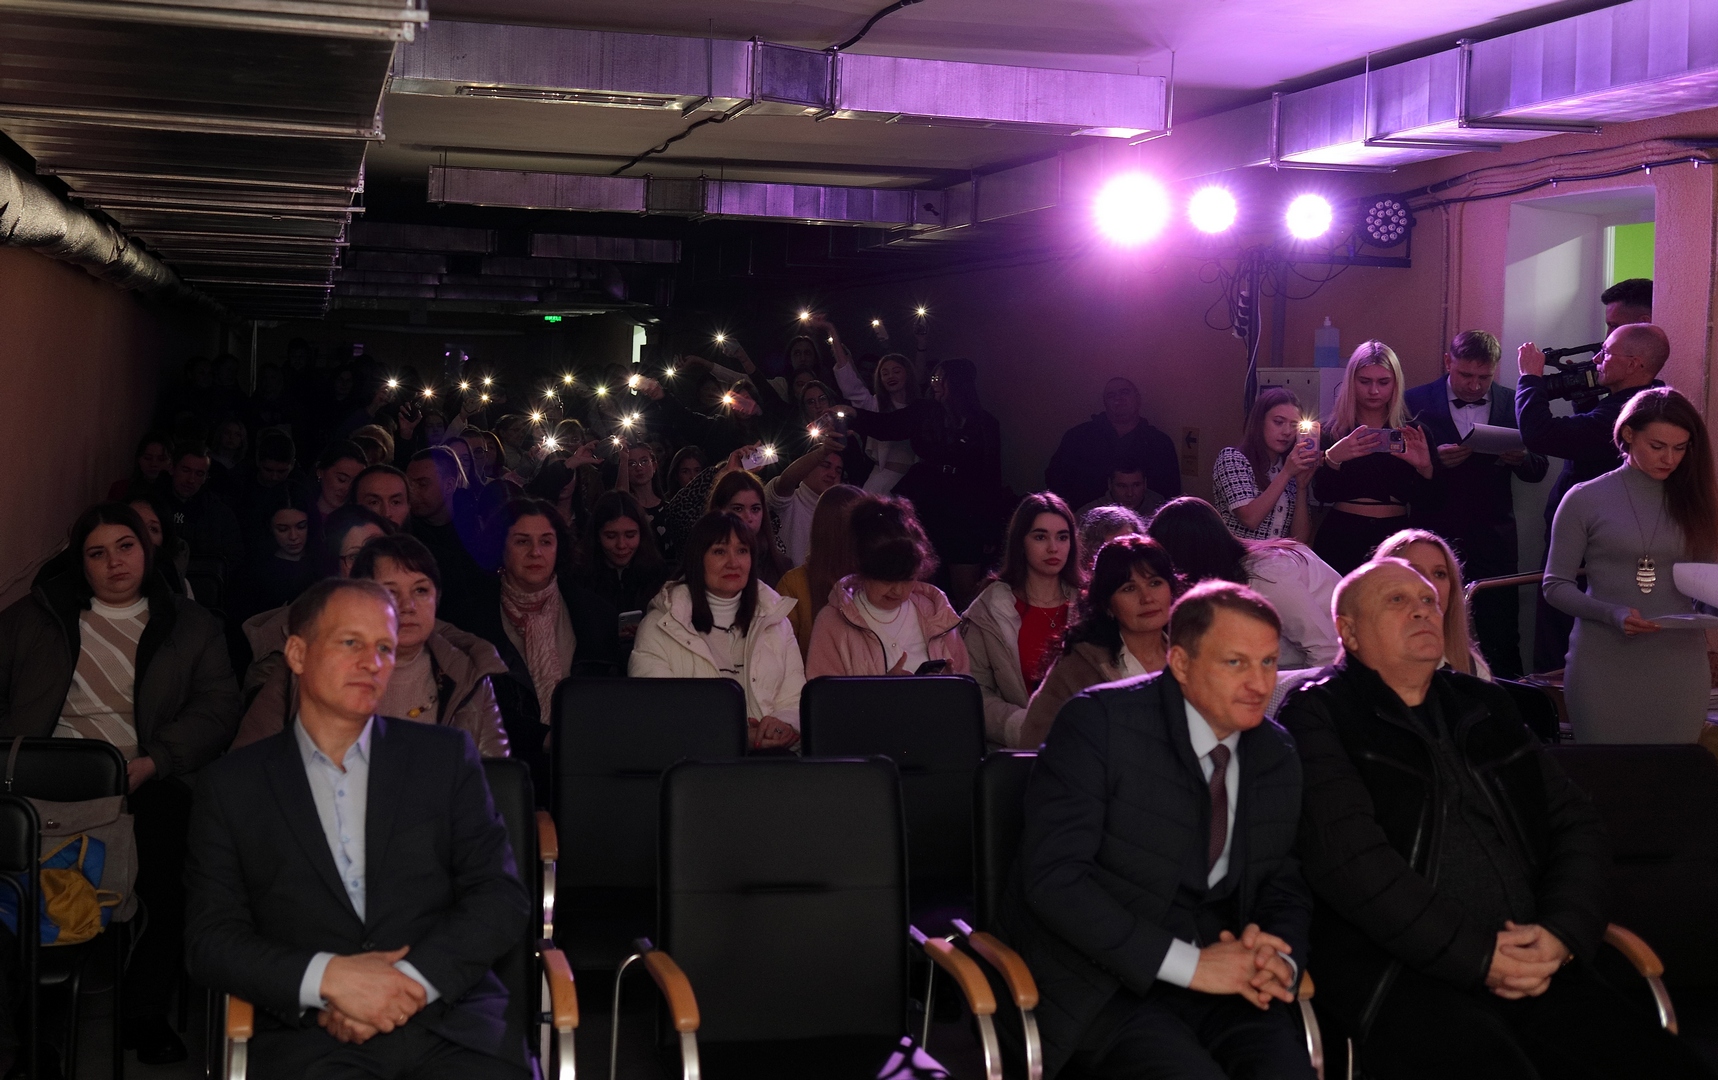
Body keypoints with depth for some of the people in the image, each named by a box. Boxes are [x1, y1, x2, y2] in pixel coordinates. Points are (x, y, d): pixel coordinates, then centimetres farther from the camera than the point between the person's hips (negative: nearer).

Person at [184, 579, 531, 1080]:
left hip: (451, 1021, 1)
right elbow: (211, 940, 7)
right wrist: (327, 977, -9)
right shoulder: (230, 785, 13)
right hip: (312, 1035, -1)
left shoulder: (446, 756, 14)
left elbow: (503, 897, 7)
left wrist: (410, 981, -8)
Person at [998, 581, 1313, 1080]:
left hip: (1223, 976, 5)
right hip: (1100, 979, -4)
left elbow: (1285, 887, 17)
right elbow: (1053, 877, -17)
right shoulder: (1098, 720, -9)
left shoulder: (1276, 753, 10)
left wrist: (1279, 960, -8)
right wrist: (1189, 963, -21)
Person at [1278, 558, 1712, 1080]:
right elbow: (1348, 855, -9)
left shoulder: (1486, 707, 23)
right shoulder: (1318, 715, 4)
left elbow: (1576, 821, 20)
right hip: (1397, 971, -6)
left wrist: (1563, 930, 0)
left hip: (1535, 965, 6)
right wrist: (1476, 958, -11)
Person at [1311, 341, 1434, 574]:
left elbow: (1420, 500, 0)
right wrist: (1333, 458, -27)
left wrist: (1424, 468, -19)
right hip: (1342, 536, -1)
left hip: (1394, 536, 1)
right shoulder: (1333, 431, 3)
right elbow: (1322, 494, -9)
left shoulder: (1412, 433, 6)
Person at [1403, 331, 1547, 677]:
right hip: (1436, 536, -1)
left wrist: (1521, 458, -13)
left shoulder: (1514, 404, 6)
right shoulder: (1416, 402, 0)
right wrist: (1436, 460, -21)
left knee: (1501, 641, -1)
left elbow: (1538, 470, 9)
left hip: (1493, 541, 1)